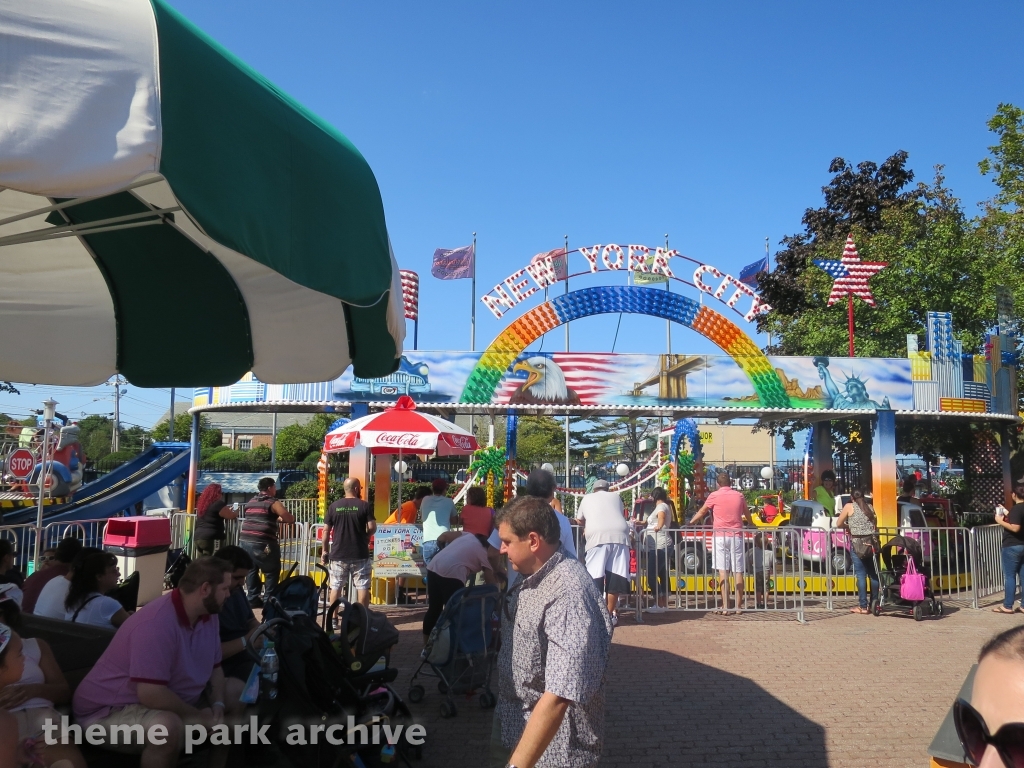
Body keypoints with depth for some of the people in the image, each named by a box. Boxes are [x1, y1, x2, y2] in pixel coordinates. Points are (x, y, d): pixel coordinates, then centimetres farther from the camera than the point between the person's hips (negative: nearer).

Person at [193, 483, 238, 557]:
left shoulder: (203, 504, 16)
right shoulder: (218, 504, -9)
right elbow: (232, 516, -4)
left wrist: (228, 511, 33)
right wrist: (236, 512, 18)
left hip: (198, 536, 8)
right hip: (209, 538, -8)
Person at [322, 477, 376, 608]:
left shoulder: (334, 506, 2)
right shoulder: (364, 506, -6)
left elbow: (326, 530, 2)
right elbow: (372, 528, -10)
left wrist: (324, 551, 9)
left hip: (338, 554, 2)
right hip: (360, 554, -2)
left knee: (336, 587, 10)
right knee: (362, 586, 5)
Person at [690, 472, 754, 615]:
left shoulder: (714, 496, -1)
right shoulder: (739, 496, 10)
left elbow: (701, 513, 8)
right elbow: (747, 514, 28)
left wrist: (690, 523, 23)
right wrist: (752, 525, 48)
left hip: (720, 536, -3)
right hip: (737, 536, 3)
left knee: (723, 572, -4)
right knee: (738, 572, 6)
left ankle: (725, 607, -8)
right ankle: (738, 606, 10)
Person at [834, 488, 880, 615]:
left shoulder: (849, 507, 1)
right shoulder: (870, 507, 12)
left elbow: (838, 524, 4)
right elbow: (875, 525, 14)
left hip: (858, 544, -4)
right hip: (872, 543, 4)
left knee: (861, 574, -2)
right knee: (873, 573, 11)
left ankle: (863, 606, -2)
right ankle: (874, 603, 16)